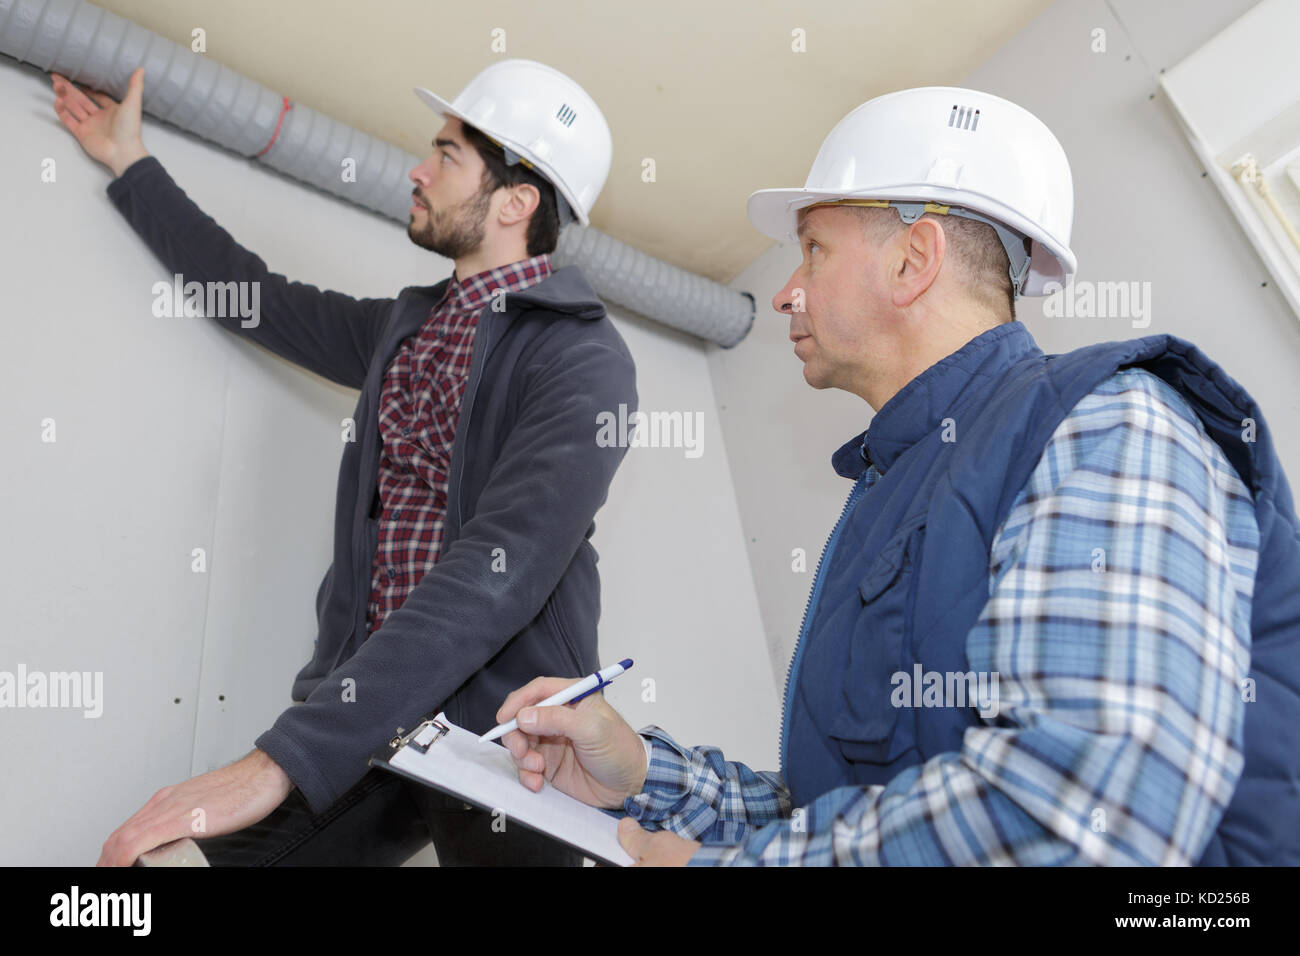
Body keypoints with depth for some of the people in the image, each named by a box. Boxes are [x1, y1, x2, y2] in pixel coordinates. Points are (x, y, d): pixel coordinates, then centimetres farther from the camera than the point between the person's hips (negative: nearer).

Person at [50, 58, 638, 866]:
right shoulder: (406, 326, 13)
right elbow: (262, 298, 29)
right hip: (367, 710, 6)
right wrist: (130, 163, 36)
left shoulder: (582, 357, -13)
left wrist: (282, 759, -29)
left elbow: (500, 571, -25)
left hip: (500, 737, -5)